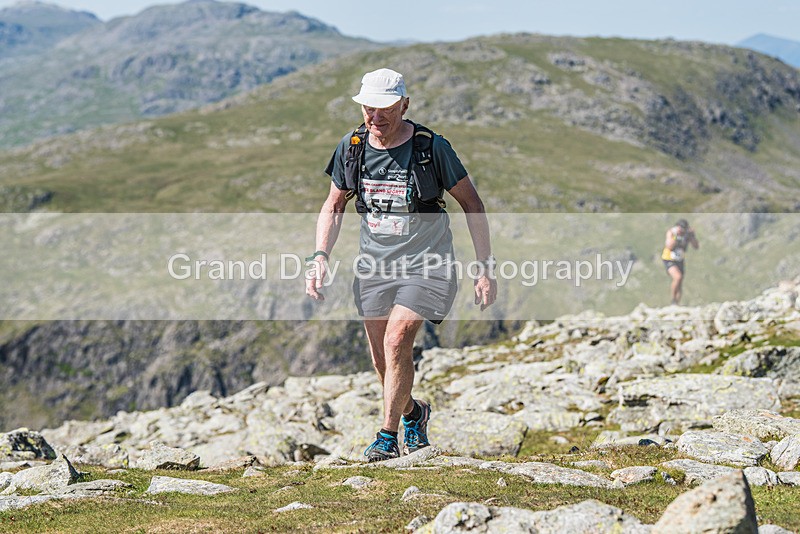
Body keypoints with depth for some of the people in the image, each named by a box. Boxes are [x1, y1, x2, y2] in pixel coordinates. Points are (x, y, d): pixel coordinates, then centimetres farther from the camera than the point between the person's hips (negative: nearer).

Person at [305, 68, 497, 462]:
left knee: (397, 341, -21)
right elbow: (333, 206, 10)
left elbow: (471, 203, -5)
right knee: (382, 361, 7)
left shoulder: (431, 147, -14)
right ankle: (413, 413, 37)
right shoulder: (351, 147, -3)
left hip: (426, 265, -4)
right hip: (374, 266, 4)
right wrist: (320, 256, -6)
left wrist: (486, 268, -8)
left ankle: (388, 436, -10)